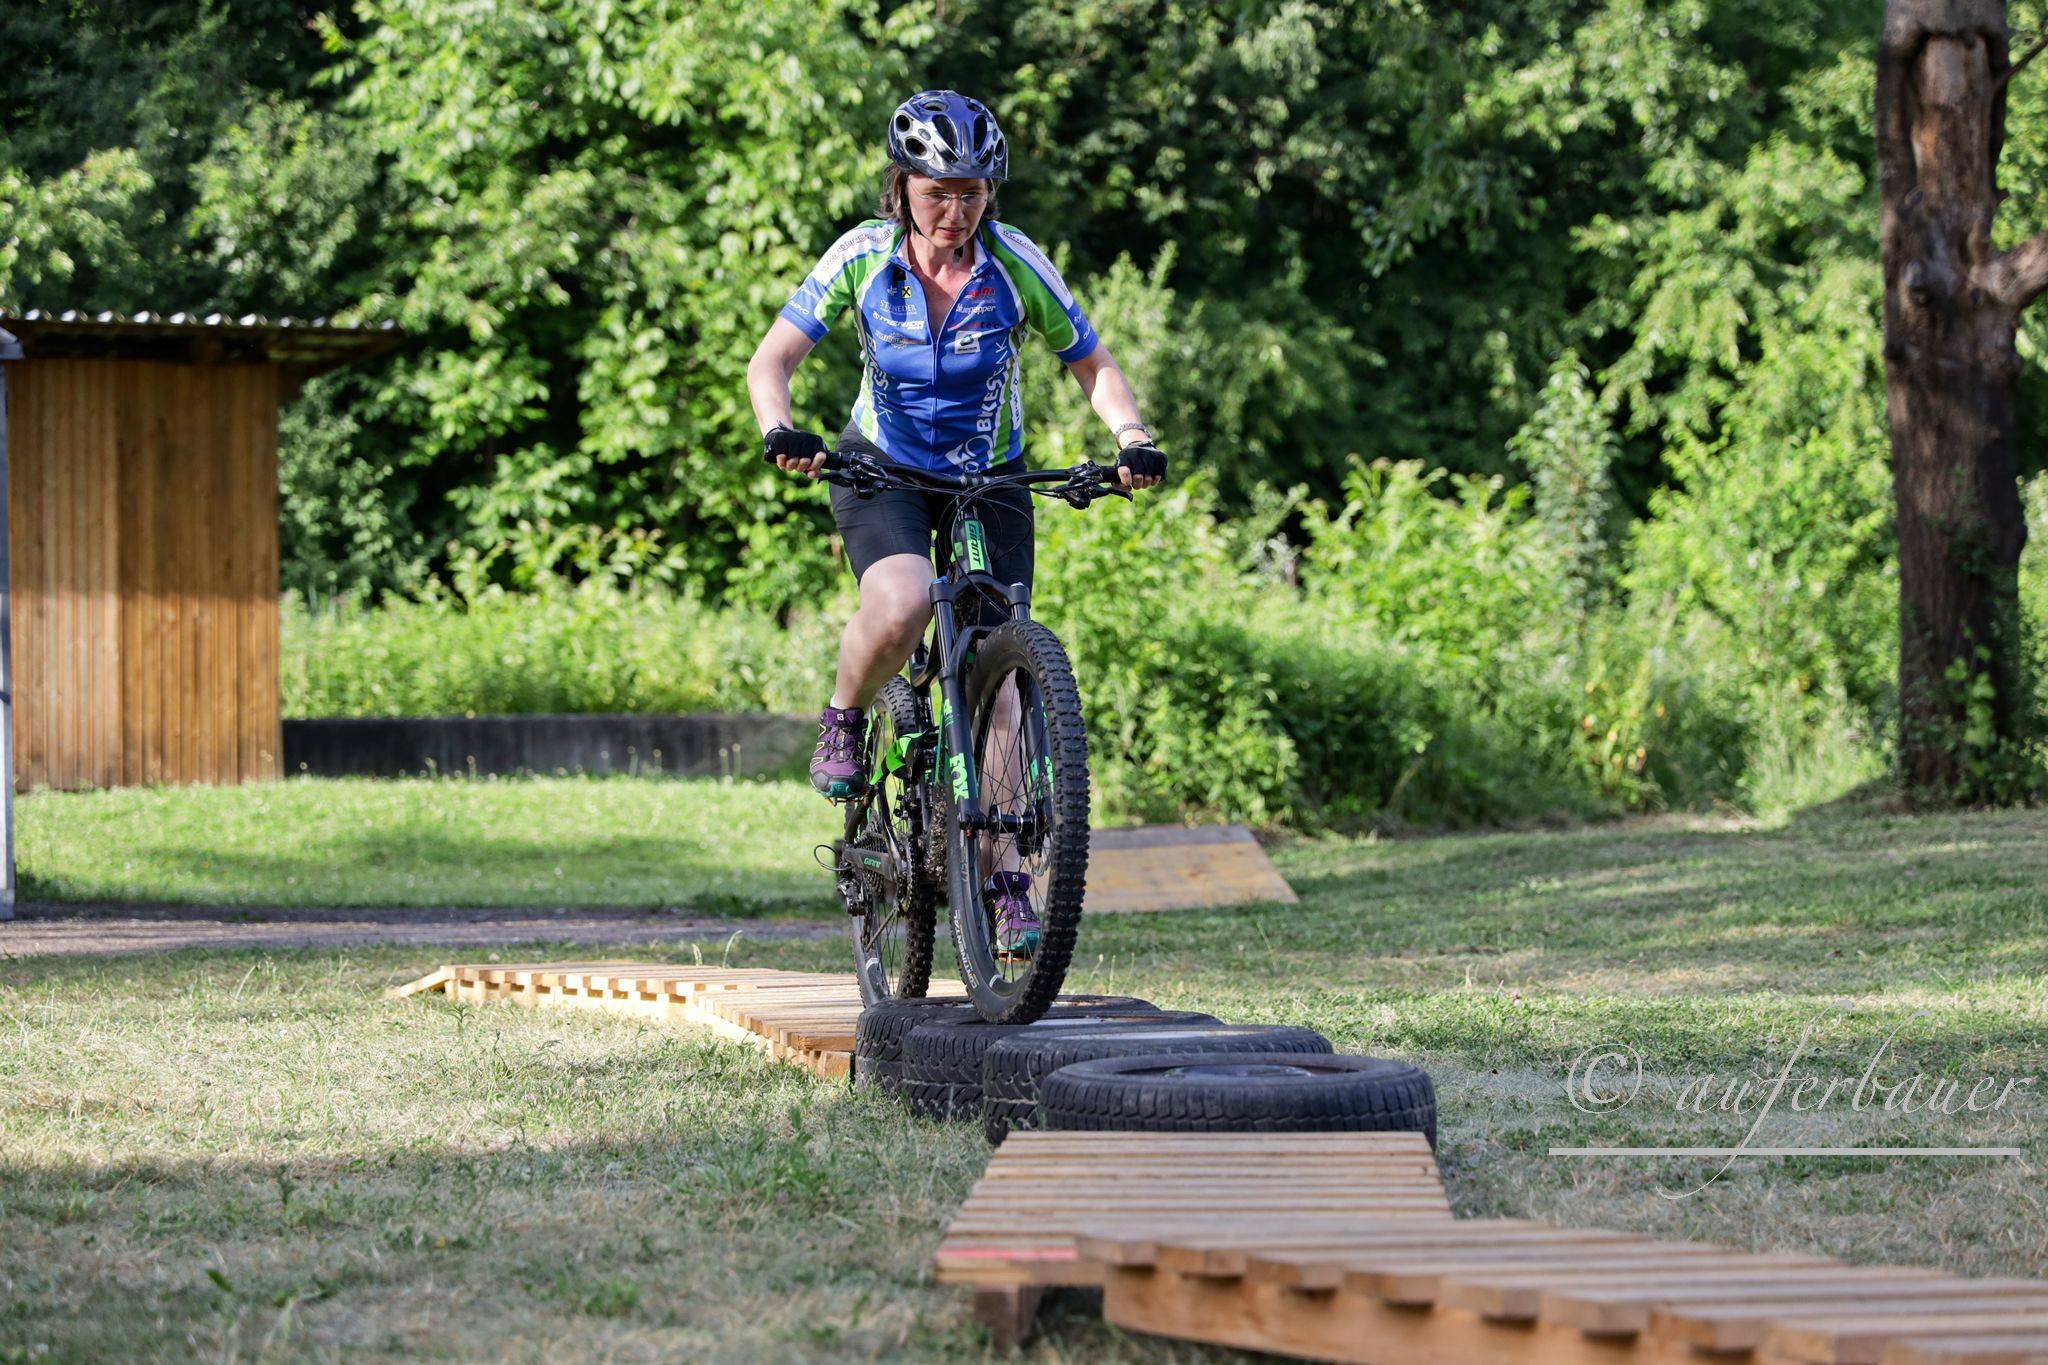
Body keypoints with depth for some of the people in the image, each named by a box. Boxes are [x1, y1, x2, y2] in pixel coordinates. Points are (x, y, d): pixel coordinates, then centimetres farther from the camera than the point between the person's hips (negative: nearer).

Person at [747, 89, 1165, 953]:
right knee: (900, 606, -33)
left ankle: (1005, 878, 0)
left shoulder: (1015, 265, -15)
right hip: (883, 470, -1)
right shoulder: (865, 256, -15)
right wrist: (781, 433, -34)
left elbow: (1092, 365, -4)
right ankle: (844, 721, -2)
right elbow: (772, 360, -13)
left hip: (989, 479, 1)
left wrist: (1133, 442, -23)